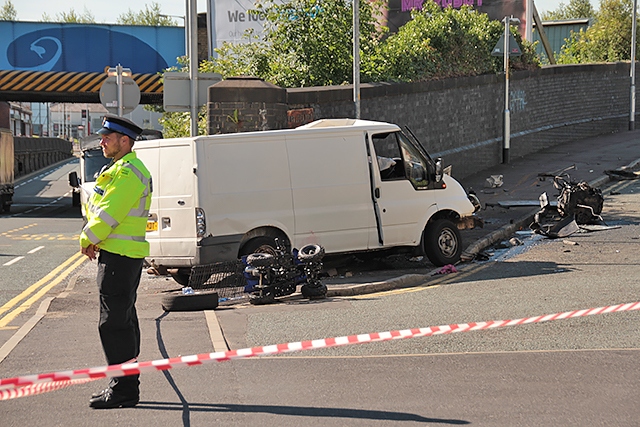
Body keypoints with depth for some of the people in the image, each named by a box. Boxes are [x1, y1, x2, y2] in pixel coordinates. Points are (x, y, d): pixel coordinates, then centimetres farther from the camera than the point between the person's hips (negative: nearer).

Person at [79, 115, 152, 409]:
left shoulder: (128, 172, -16)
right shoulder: (123, 169, 19)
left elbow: (109, 213, -20)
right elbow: (97, 206, 19)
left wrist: (88, 239, -5)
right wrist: (93, 238, 4)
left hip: (119, 256, -11)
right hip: (126, 253, 11)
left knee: (114, 323, -9)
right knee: (124, 320, 15)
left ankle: (124, 389, -7)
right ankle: (126, 385, 22)